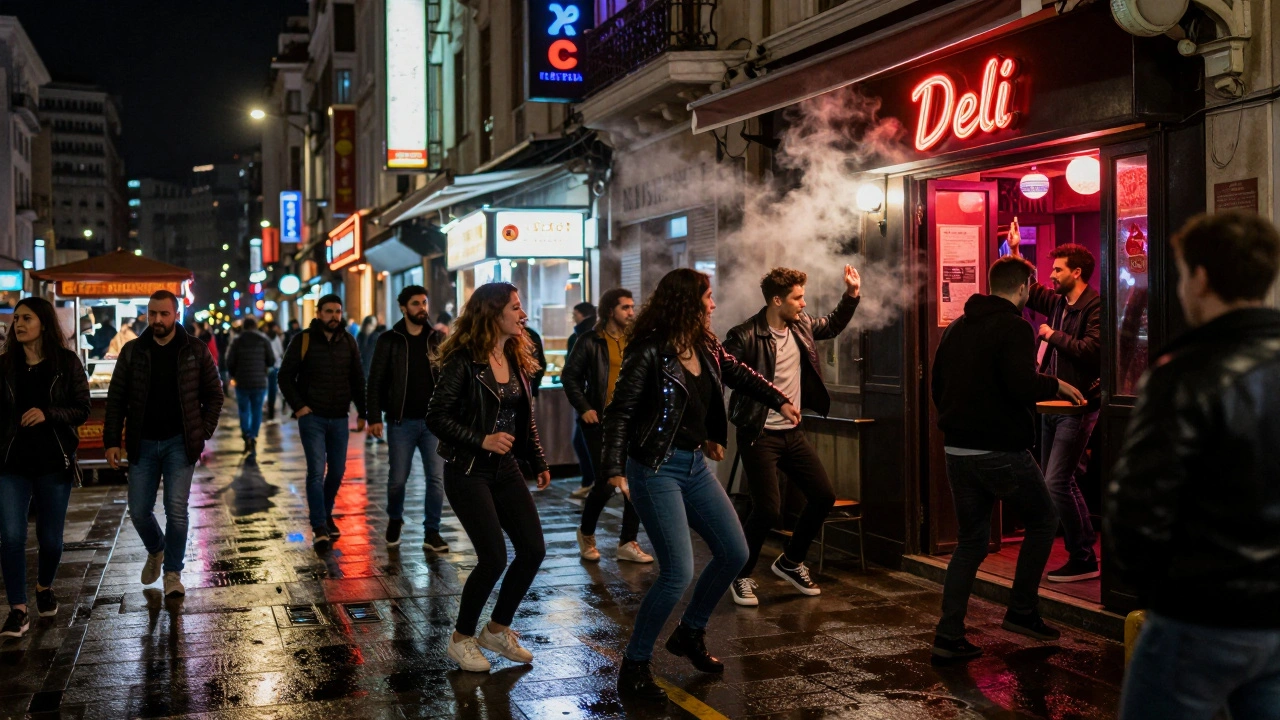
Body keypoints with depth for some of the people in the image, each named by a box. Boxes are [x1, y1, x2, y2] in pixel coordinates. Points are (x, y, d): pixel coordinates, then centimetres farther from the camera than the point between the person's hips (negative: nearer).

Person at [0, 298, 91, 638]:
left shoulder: (67, 363, -3)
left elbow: (82, 410, -5)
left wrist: (48, 414, -20)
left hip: (54, 463, -1)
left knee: (50, 538, 7)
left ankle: (45, 587, 37)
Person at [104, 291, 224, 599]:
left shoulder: (195, 350, 0)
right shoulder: (132, 352, 3)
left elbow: (214, 395, 5)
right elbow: (116, 399, 5)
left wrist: (202, 433, -3)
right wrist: (112, 441, -1)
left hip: (179, 443, -2)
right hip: (143, 443, 2)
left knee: (176, 509, -7)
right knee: (139, 511, 5)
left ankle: (173, 573, 7)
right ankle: (156, 551, 35)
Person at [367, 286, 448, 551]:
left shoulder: (438, 339, 7)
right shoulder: (389, 340, 1)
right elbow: (375, 381, 0)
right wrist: (374, 418, -8)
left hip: (433, 420, 1)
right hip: (401, 421, -1)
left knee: (436, 477, -2)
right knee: (397, 478, 5)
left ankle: (432, 532, 8)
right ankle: (394, 519, 32)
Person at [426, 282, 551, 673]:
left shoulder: (517, 358, 8)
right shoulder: (463, 361, -14)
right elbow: (436, 418, -16)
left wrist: (538, 461, 13)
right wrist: (482, 440, -23)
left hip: (505, 469, 7)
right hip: (468, 473, -7)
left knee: (533, 550, 1)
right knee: (493, 558, -12)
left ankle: (497, 629, 21)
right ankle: (462, 638, 11)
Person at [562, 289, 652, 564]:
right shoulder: (591, 340, -4)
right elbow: (570, 375, -1)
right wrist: (583, 408, -8)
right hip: (601, 422, -4)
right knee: (606, 483, -6)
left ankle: (628, 543, 12)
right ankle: (586, 533, 20)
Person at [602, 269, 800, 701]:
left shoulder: (706, 348, 5)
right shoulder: (650, 352, -16)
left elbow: (739, 375, 25)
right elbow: (619, 412, -18)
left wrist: (780, 401, 30)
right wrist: (615, 470, -27)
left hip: (696, 465, 8)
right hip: (657, 468, -8)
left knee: (734, 554, 11)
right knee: (678, 573, -15)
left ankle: (690, 633, 32)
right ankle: (634, 666, 3)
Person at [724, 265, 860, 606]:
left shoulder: (802, 325, 5)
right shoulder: (745, 337, -18)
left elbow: (832, 326, 25)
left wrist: (852, 295, 13)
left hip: (793, 433, 8)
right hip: (759, 436, -8)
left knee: (824, 496, 7)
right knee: (768, 510, -12)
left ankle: (790, 563, 28)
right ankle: (741, 576, 12)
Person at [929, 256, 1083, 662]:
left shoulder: (956, 328, 11)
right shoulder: (1014, 328, -11)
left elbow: (936, 386, 15)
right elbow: (1023, 385, -24)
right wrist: (1056, 385, -5)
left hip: (957, 450, 7)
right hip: (1001, 452, -7)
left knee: (970, 542, 13)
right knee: (1043, 521, 16)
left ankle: (948, 636, 7)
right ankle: (1022, 612, 15)